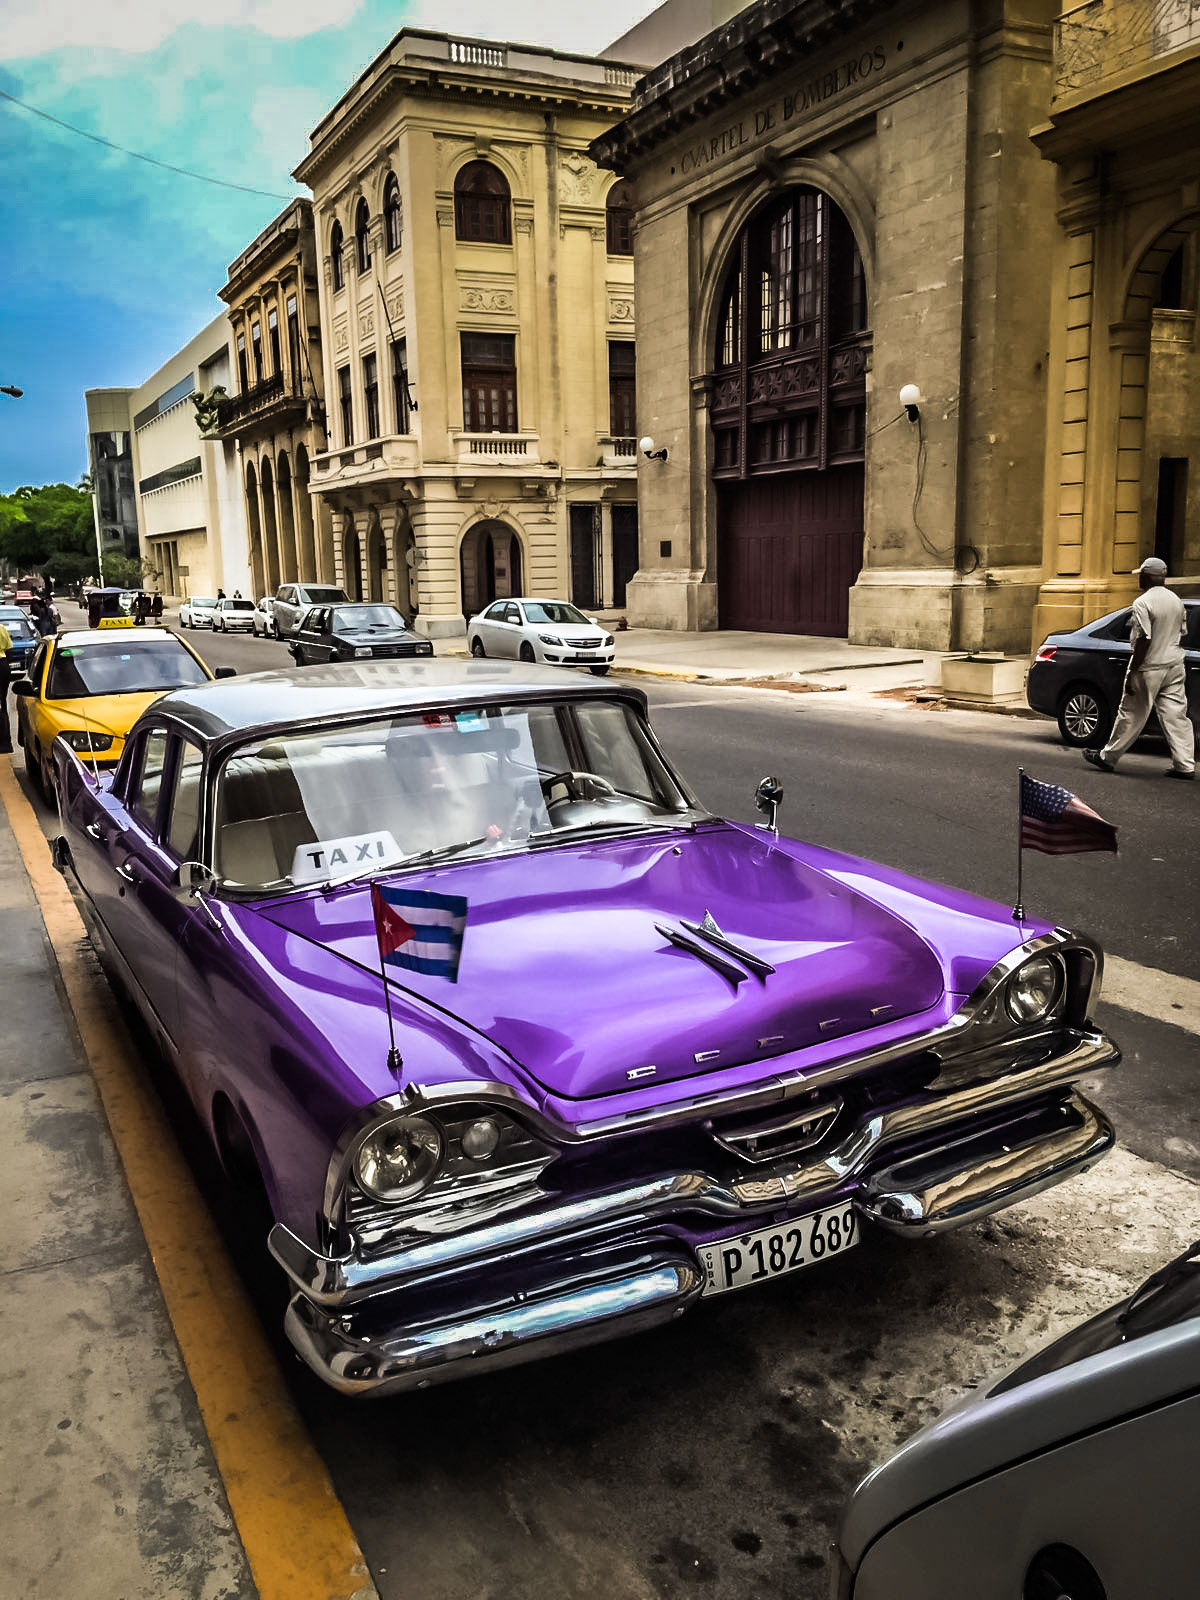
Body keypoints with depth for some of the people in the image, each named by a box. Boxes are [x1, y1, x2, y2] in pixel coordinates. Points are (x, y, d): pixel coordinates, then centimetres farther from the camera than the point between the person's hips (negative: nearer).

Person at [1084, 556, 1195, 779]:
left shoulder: (1143, 603, -15)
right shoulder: (1176, 600, 9)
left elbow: (1143, 641, -20)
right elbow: (1181, 634, 15)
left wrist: (1132, 673, -17)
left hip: (1150, 668, -7)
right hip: (1175, 666, 7)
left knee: (1132, 715, 2)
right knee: (1176, 715, 7)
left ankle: (1108, 758, 14)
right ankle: (1185, 765, 5)